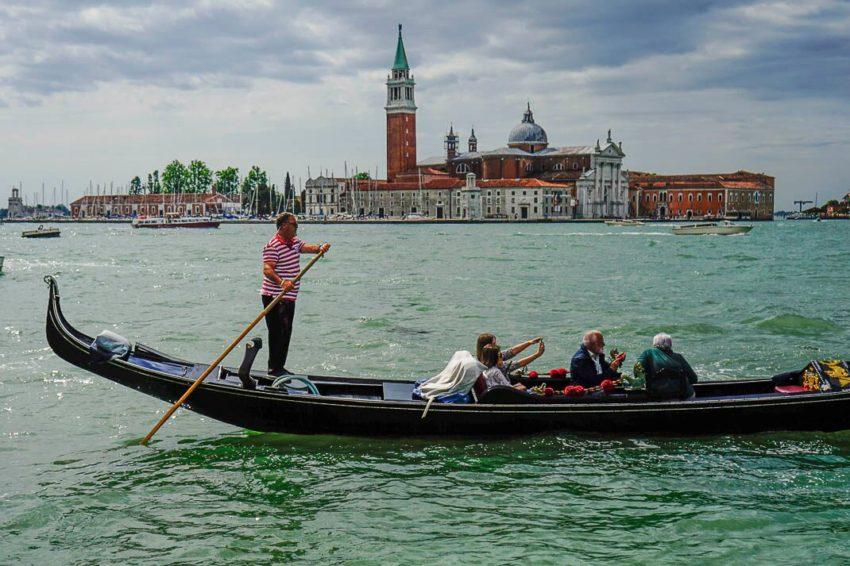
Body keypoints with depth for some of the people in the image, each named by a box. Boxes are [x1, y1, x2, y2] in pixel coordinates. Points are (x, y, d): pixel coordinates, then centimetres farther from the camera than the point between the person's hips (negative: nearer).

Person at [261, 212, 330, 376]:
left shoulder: (295, 241, 13)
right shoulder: (273, 246, -17)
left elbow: (305, 247, -2)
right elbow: (267, 269, -28)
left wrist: (319, 248, -23)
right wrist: (281, 282, -44)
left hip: (289, 297, 9)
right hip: (275, 297, -9)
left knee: (286, 332, 14)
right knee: (278, 332, -7)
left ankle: (279, 367, 23)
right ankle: (274, 369, -2)